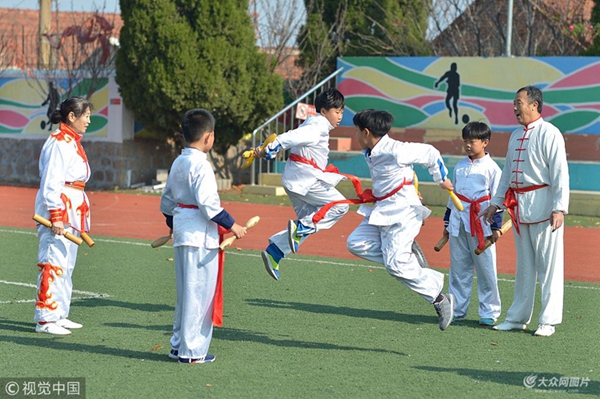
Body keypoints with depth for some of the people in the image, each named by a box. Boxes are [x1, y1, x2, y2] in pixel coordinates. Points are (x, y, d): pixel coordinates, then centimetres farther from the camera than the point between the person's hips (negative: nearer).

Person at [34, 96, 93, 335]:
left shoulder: (72, 142, 17)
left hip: (72, 211, 11)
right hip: (58, 209, -11)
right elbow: (51, 183, -20)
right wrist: (56, 216, -24)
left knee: (66, 265, 15)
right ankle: (45, 319, -7)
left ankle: (59, 315, 23)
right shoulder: (59, 143, -14)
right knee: (53, 264, -10)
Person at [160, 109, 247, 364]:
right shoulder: (200, 164, -16)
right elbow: (208, 203, -23)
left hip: (182, 232, 9)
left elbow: (167, 201, 21)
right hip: (200, 236, -9)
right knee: (198, 293, -2)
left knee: (185, 292, 17)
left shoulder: (178, 162, 12)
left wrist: (172, 224, 36)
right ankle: (191, 351, 3)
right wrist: (231, 225, -15)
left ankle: (178, 345, 25)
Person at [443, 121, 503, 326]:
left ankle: (489, 312, 8)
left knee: (486, 269, 0)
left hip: (481, 225, -5)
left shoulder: (492, 168, -3)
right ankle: (457, 310, 17)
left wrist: (496, 227, -7)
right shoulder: (460, 166, 13)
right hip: (459, 223, 5)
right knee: (458, 267, 9)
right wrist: (447, 222, 20)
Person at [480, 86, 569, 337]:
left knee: (548, 264, -2)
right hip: (519, 207, 8)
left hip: (543, 206, -8)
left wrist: (559, 208, -20)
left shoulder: (549, 134, -10)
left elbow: (560, 173, -14)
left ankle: (548, 321, 4)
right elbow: (507, 172, 23)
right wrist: (496, 203, 22)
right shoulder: (516, 135, 15)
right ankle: (518, 318, 22)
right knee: (524, 264, 15)